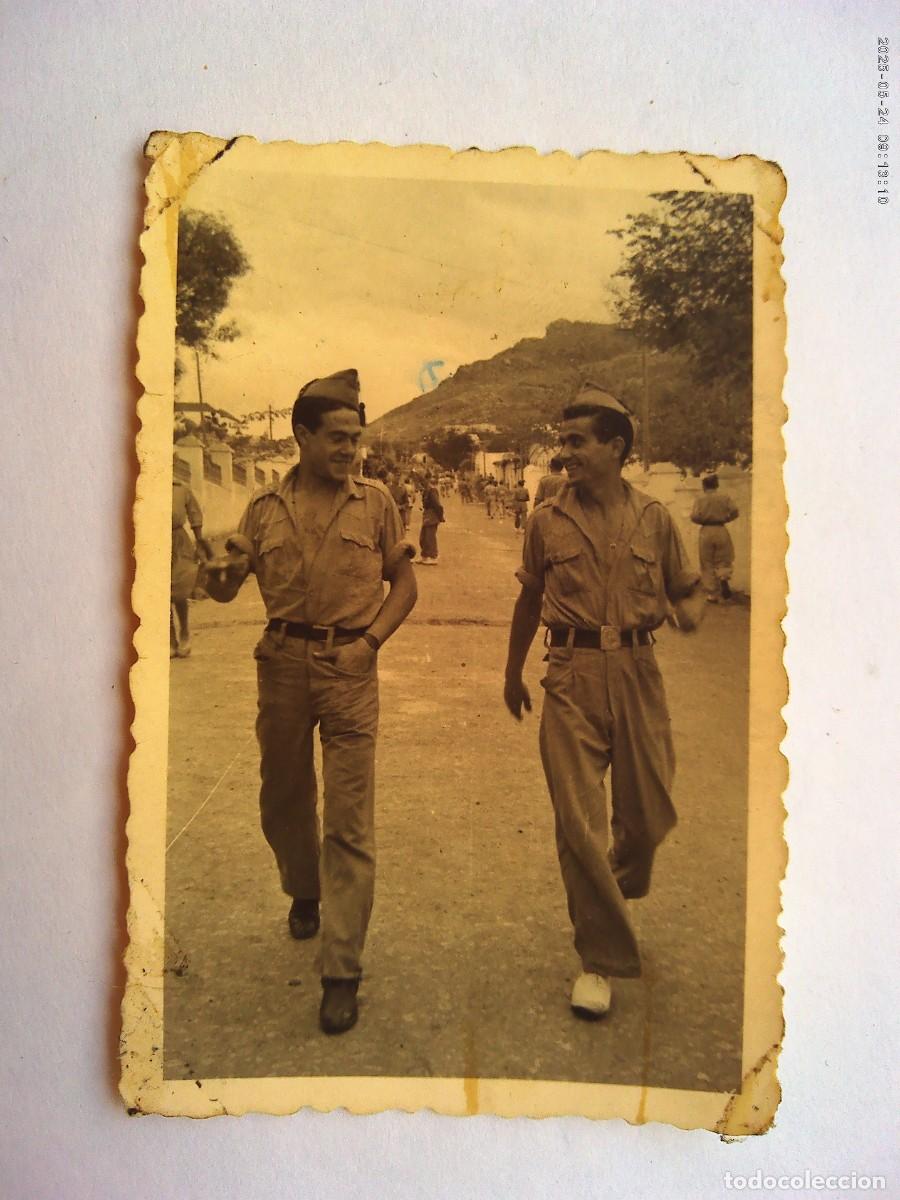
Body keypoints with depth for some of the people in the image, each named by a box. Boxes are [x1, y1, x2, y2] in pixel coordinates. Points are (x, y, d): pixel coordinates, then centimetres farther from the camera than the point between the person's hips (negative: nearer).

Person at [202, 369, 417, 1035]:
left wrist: (370, 641, -9)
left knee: (350, 820, -4)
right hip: (283, 661, 3)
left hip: (349, 665, -2)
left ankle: (342, 972, 4)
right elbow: (226, 587, 6)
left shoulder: (374, 500, 1)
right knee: (283, 796, 17)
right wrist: (220, 573, -18)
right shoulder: (267, 507, 4)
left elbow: (405, 583, 5)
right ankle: (304, 892, 47)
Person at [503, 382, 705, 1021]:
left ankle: (617, 892, 43)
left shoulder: (654, 518, 4)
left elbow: (686, 588, 13)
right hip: (573, 676, -1)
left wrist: (689, 609, -11)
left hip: (637, 670, 1)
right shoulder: (547, 520, 4)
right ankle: (601, 958, 12)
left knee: (651, 812, 9)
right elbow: (530, 599, 16)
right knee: (579, 819, -4)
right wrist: (513, 674, 23)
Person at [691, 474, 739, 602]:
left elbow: (694, 516, -13)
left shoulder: (700, 499, -3)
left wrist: (703, 522, 7)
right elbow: (735, 512, -7)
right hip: (721, 531, 1)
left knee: (708, 565, 8)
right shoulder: (724, 496, 1)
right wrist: (724, 519, 10)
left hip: (706, 532, -1)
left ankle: (712, 595, 7)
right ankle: (723, 577, -12)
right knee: (724, 559, 18)